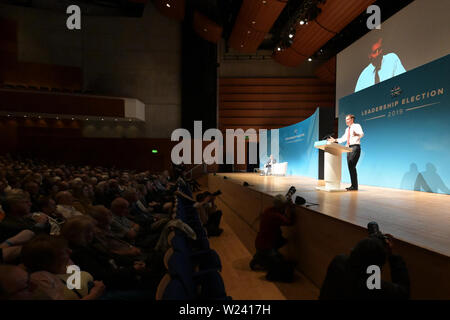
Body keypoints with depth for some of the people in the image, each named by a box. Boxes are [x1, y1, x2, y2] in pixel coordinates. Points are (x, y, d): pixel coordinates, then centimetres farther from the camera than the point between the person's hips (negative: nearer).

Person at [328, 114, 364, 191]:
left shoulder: (357, 126, -1)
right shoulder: (347, 129, 21)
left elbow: (362, 134, -18)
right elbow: (343, 138, 23)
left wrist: (356, 134, -39)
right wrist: (335, 140, 13)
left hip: (355, 147, -8)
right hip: (349, 148, 8)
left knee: (352, 166, -15)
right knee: (350, 167, 5)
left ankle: (354, 186, -12)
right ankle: (353, 185, 9)